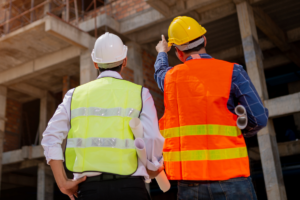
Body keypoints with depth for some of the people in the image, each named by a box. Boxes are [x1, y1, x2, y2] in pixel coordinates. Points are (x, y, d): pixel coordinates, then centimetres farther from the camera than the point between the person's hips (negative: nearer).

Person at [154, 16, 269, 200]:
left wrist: (162, 53, 56)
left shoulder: (170, 77, 9)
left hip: (188, 180, 3)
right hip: (229, 177, -3)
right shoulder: (232, 71, -2)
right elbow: (259, 118, -5)